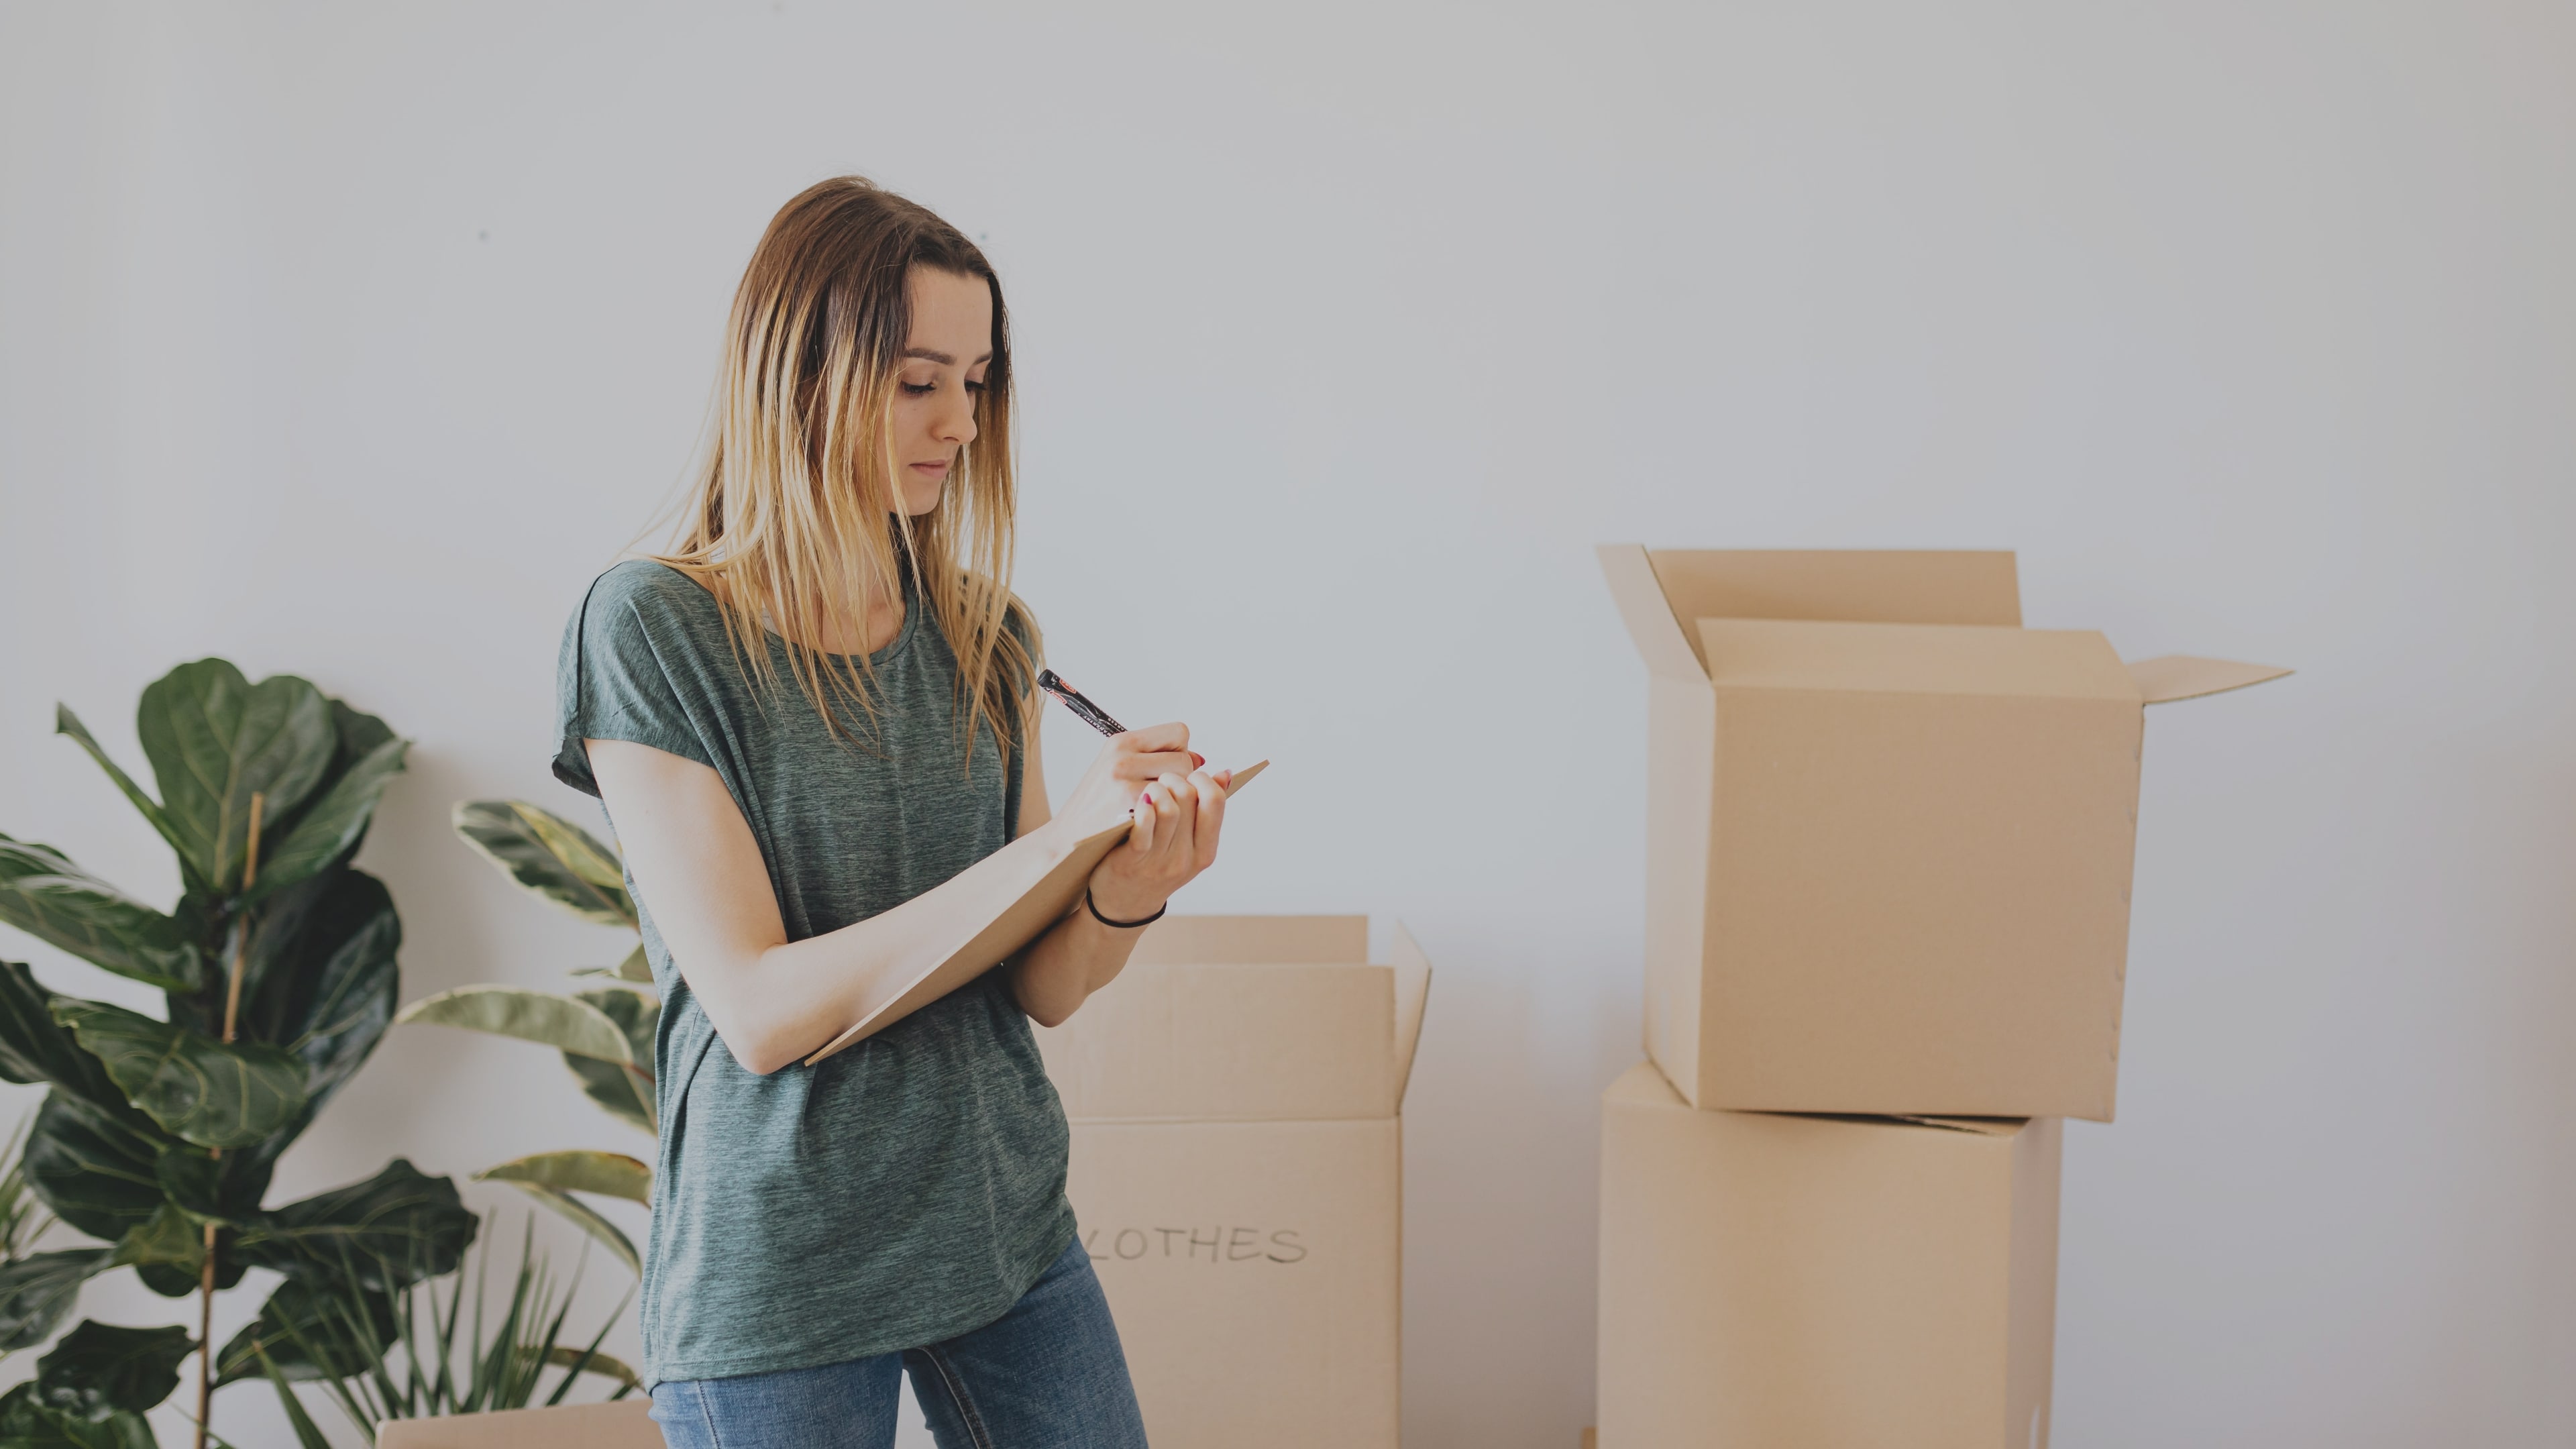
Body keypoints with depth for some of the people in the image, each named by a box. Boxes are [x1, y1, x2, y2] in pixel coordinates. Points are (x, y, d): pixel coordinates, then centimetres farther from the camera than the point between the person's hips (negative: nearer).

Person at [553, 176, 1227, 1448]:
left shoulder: (984, 633, 4)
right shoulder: (655, 629, -12)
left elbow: (1042, 989, 4)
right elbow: (758, 1010, -19)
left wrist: (1127, 893, -19)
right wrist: (1058, 838, -24)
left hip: (1009, 1231, 5)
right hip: (776, 1275, -4)